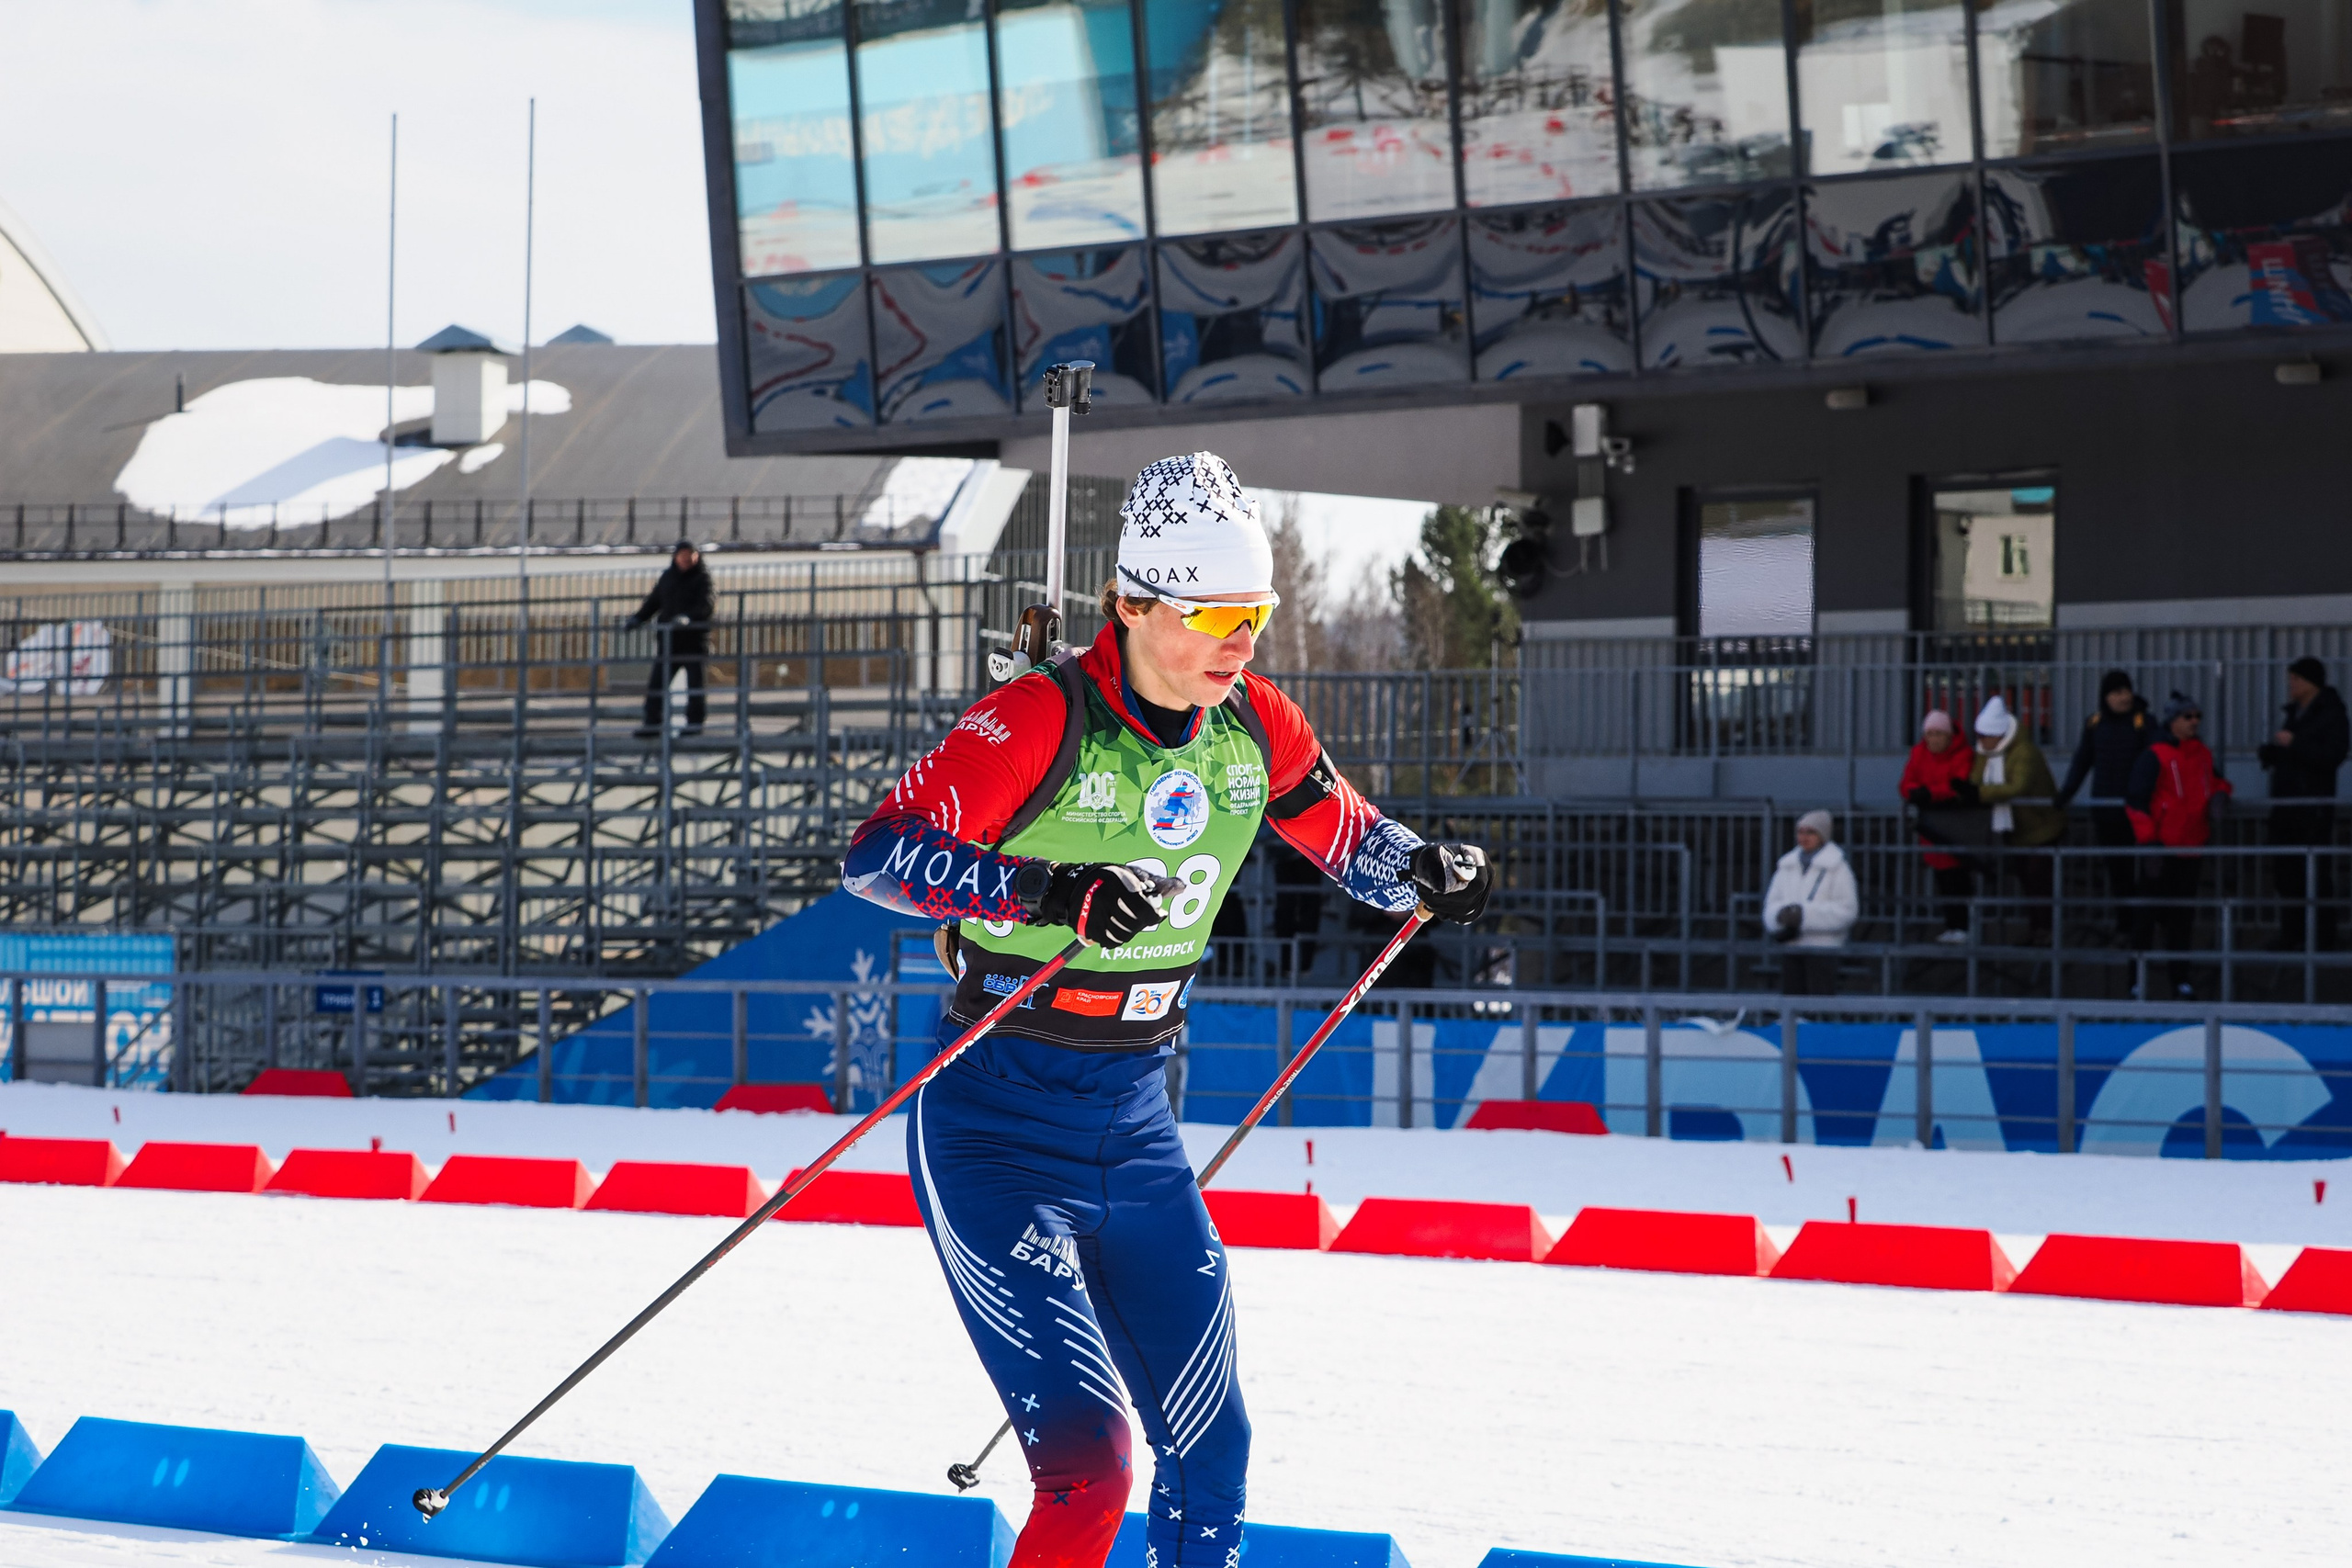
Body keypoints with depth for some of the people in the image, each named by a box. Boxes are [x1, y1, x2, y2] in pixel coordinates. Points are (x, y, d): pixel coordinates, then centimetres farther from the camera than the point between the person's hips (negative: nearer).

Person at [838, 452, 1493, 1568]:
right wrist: (1046, 890, -38)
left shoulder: (1255, 730, 1)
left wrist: (1424, 872, -5)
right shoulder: (1044, 719, -17)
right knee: (1087, 1465, -18)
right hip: (997, 1127, -6)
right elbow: (879, 854, -25)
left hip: (1134, 1126, 6)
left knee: (1210, 1462, 10)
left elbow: (1348, 837, 17)